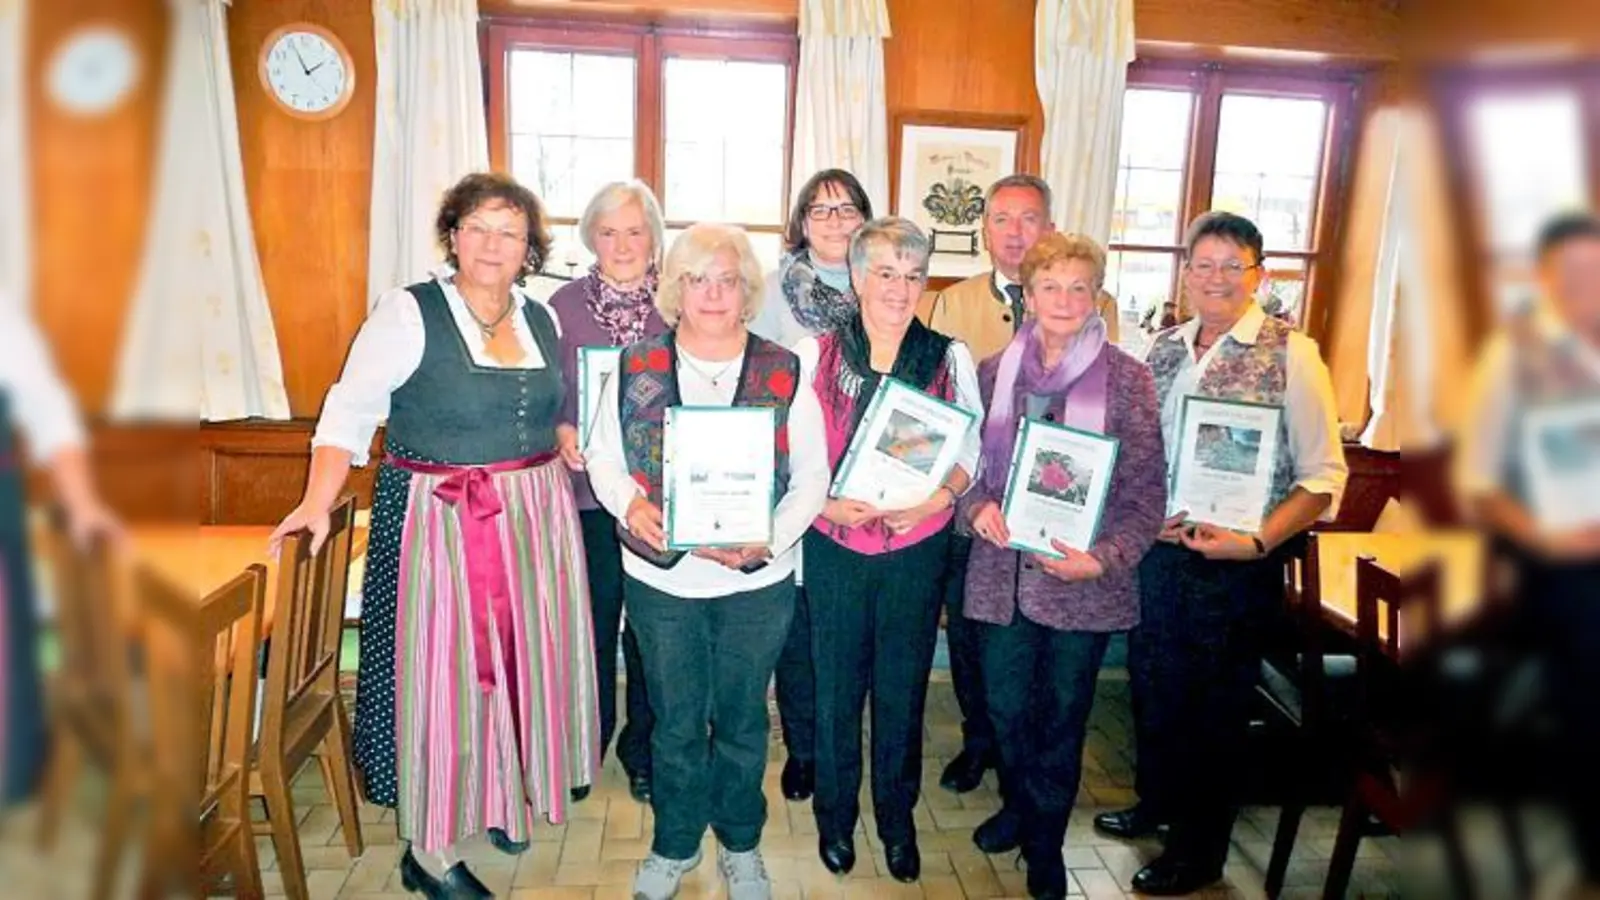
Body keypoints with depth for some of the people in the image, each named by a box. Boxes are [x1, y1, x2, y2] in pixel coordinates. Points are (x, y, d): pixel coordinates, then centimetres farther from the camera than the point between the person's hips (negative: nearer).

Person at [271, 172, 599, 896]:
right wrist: (317, 503, -20)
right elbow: (350, 410, -10)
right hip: (437, 518, -5)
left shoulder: (541, 321, 10)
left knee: (519, 655, 13)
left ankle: (504, 795, 35)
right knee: (441, 669, 0)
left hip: (535, 519, 6)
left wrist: (564, 445, 6)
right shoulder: (408, 313, -7)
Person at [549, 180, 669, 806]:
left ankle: (642, 745, 29)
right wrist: (562, 432, -13)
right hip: (589, 488, 0)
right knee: (593, 620, 11)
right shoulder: (564, 305, 2)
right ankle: (587, 742, 31)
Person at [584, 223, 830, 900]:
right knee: (676, 719, 15)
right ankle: (675, 844, 38)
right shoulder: (636, 368, -1)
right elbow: (602, 454, 5)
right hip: (660, 578, 1)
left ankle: (740, 844, 39)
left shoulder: (784, 374, -4)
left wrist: (770, 539, -17)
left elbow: (812, 476, -2)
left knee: (741, 718, 16)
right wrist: (628, 503, -16)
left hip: (757, 583, 0)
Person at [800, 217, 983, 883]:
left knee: (903, 688, 12)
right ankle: (835, 816, 33)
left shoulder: (950, 358, 1)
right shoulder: (815, 355, -2)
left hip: (918, 547, 1)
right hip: (835, 546, 0)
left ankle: (897, 818, 34)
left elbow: (970, 449, 5)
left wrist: (939, 496, -14)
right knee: (836, 686, 10)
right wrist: (825, 503, -17)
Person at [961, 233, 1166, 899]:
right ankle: (1017, 805, 45)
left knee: (1062, 716, 13)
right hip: (1002, 570, 3)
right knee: (1005, 706, 16)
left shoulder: (1126, 378, -6)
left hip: (1082, 581, -2)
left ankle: (1044, 843, 35)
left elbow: (1146, 489, -6)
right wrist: (976, 506, -12)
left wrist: (1103, 559, -18)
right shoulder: (996, 370, 2)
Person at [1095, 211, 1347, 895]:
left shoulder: (1290, 353, -9)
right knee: (1153, 683, 18)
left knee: (1217, 705, 10)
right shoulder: (1161, 348, 5)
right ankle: (1158, 801, 44)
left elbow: (1324, 474, -10)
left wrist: (1256, 542, -21)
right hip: (1157, 550, 5)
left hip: (1237, 564, -4)